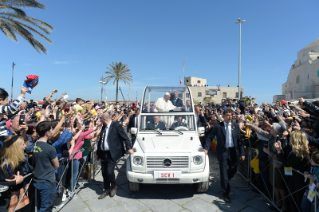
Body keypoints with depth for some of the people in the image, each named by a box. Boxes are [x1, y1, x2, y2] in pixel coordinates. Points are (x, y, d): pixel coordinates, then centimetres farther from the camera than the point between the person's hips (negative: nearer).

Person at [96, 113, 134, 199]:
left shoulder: (116, 126, -10)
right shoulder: (104, 127, 12)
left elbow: (125, 137, -10)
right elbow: (100, 140, 18)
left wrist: (129, 148, -18)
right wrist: (98, 153, 21)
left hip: (112, 154, -7)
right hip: (103, 154, 7)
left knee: (109, 171, -8)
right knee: (104, 173, 11)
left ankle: (113, 186, 21)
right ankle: (106, 190, 29)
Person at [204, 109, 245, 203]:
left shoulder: (235, 126, 3)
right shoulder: (218, 126, -6)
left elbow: (239, 140, 3)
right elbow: (209, 137, -3)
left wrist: (242, 153, -1)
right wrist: (206, 148, -14)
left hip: (232, 151, 4)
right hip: (222, 152, -3)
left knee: (233, 170, 12)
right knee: (224, 172, 3)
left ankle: (224, 182, 43)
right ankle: (225, 192, 20)